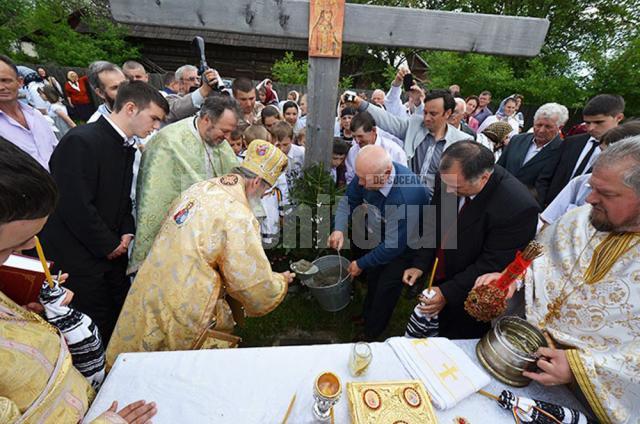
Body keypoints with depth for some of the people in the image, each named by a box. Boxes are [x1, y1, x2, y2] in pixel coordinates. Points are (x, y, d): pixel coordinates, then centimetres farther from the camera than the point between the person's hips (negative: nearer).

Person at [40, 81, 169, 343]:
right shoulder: (81, 141, -18)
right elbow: (76, 205, -21)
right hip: (78, 258, -7)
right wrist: (109, 245, -11)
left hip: (112, 252, 7)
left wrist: (127, 233, 1)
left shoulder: (126, 148, 9)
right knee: (97, 331, 4)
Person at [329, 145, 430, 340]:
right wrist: (339, 229, -24)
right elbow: (349, 199, -7)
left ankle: (371, 335, 35)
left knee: (386, 289, 7)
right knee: (372, 279, 22)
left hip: (406, 245, -6)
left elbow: (394, 245, -33)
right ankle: (366, 315, 51)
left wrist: (361, 264, -21)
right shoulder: (368, 172, -24)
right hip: (381, 236, 6)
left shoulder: (406, 197, -42)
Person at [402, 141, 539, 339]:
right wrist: (419, 263, -9)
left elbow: (492, 265, -23)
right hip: (437, 278, 5)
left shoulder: (519, 207, -30)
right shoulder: (453, 179, -15)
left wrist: (448, 293, -21)